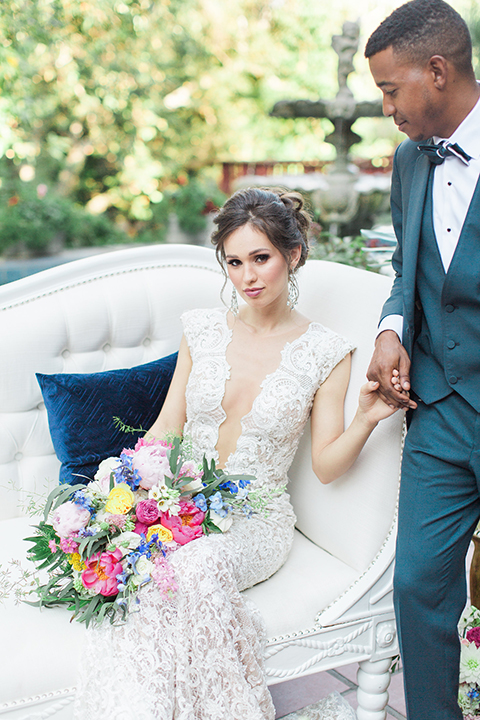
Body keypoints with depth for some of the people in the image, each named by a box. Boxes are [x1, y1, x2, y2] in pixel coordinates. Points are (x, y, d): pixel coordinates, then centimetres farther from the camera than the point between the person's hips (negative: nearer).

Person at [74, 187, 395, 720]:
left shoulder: (326, 353, -2)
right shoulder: (202, 329, 6)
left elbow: (326, 465, 0)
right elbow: (167, 427, 9)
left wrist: (366, 419, -19)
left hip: (256, 521, -2)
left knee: (198, 566, -35)